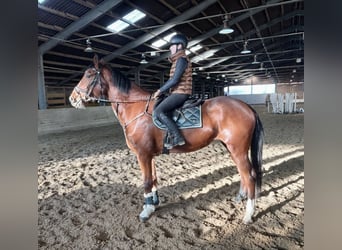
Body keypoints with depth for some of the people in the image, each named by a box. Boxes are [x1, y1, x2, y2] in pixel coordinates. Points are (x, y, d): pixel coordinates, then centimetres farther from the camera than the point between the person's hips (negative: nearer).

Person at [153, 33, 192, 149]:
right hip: (177, 93, 10)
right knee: (162, 110, 14)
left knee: (158, 111, -21)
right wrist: (161, 91, 14)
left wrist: (160, 91, -12)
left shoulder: (182, 59, -9)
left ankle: (177, 137, -22)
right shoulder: (178, 60, 21)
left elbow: (174, 80, -18)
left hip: (180, 93, -10)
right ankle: (170, 135, 11)